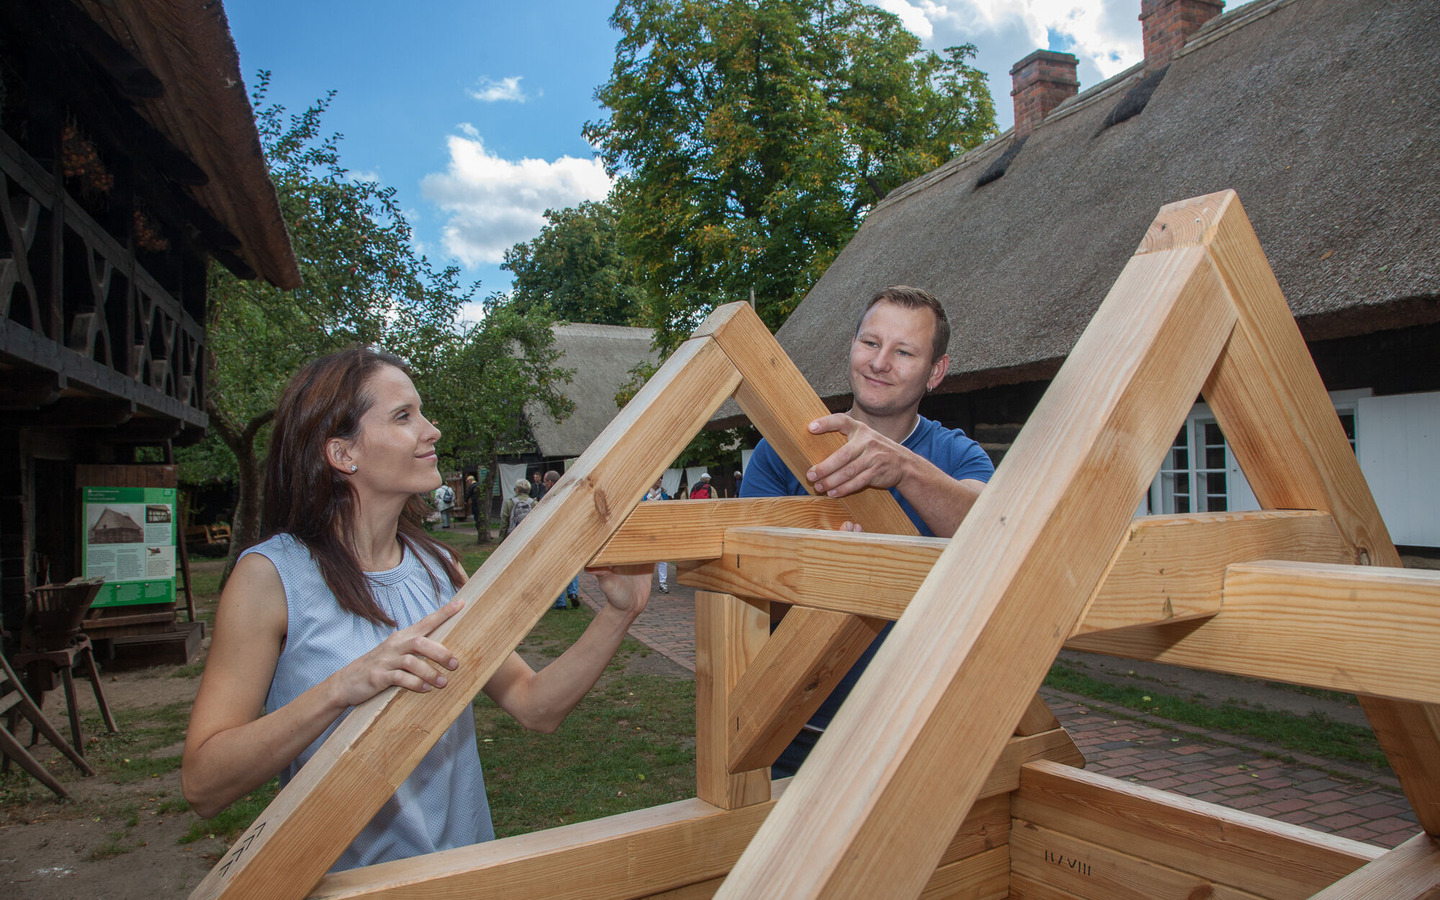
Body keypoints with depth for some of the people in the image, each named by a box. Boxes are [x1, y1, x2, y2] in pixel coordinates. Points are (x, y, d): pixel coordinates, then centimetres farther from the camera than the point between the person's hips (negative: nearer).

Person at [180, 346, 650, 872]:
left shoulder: (438, 565, 0)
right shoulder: (271, 576, -15)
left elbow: (536, 706, -2)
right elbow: (202, 784, -20)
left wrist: (617, 616, -15)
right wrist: (343, 687, -32)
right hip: (346, 878, -4)